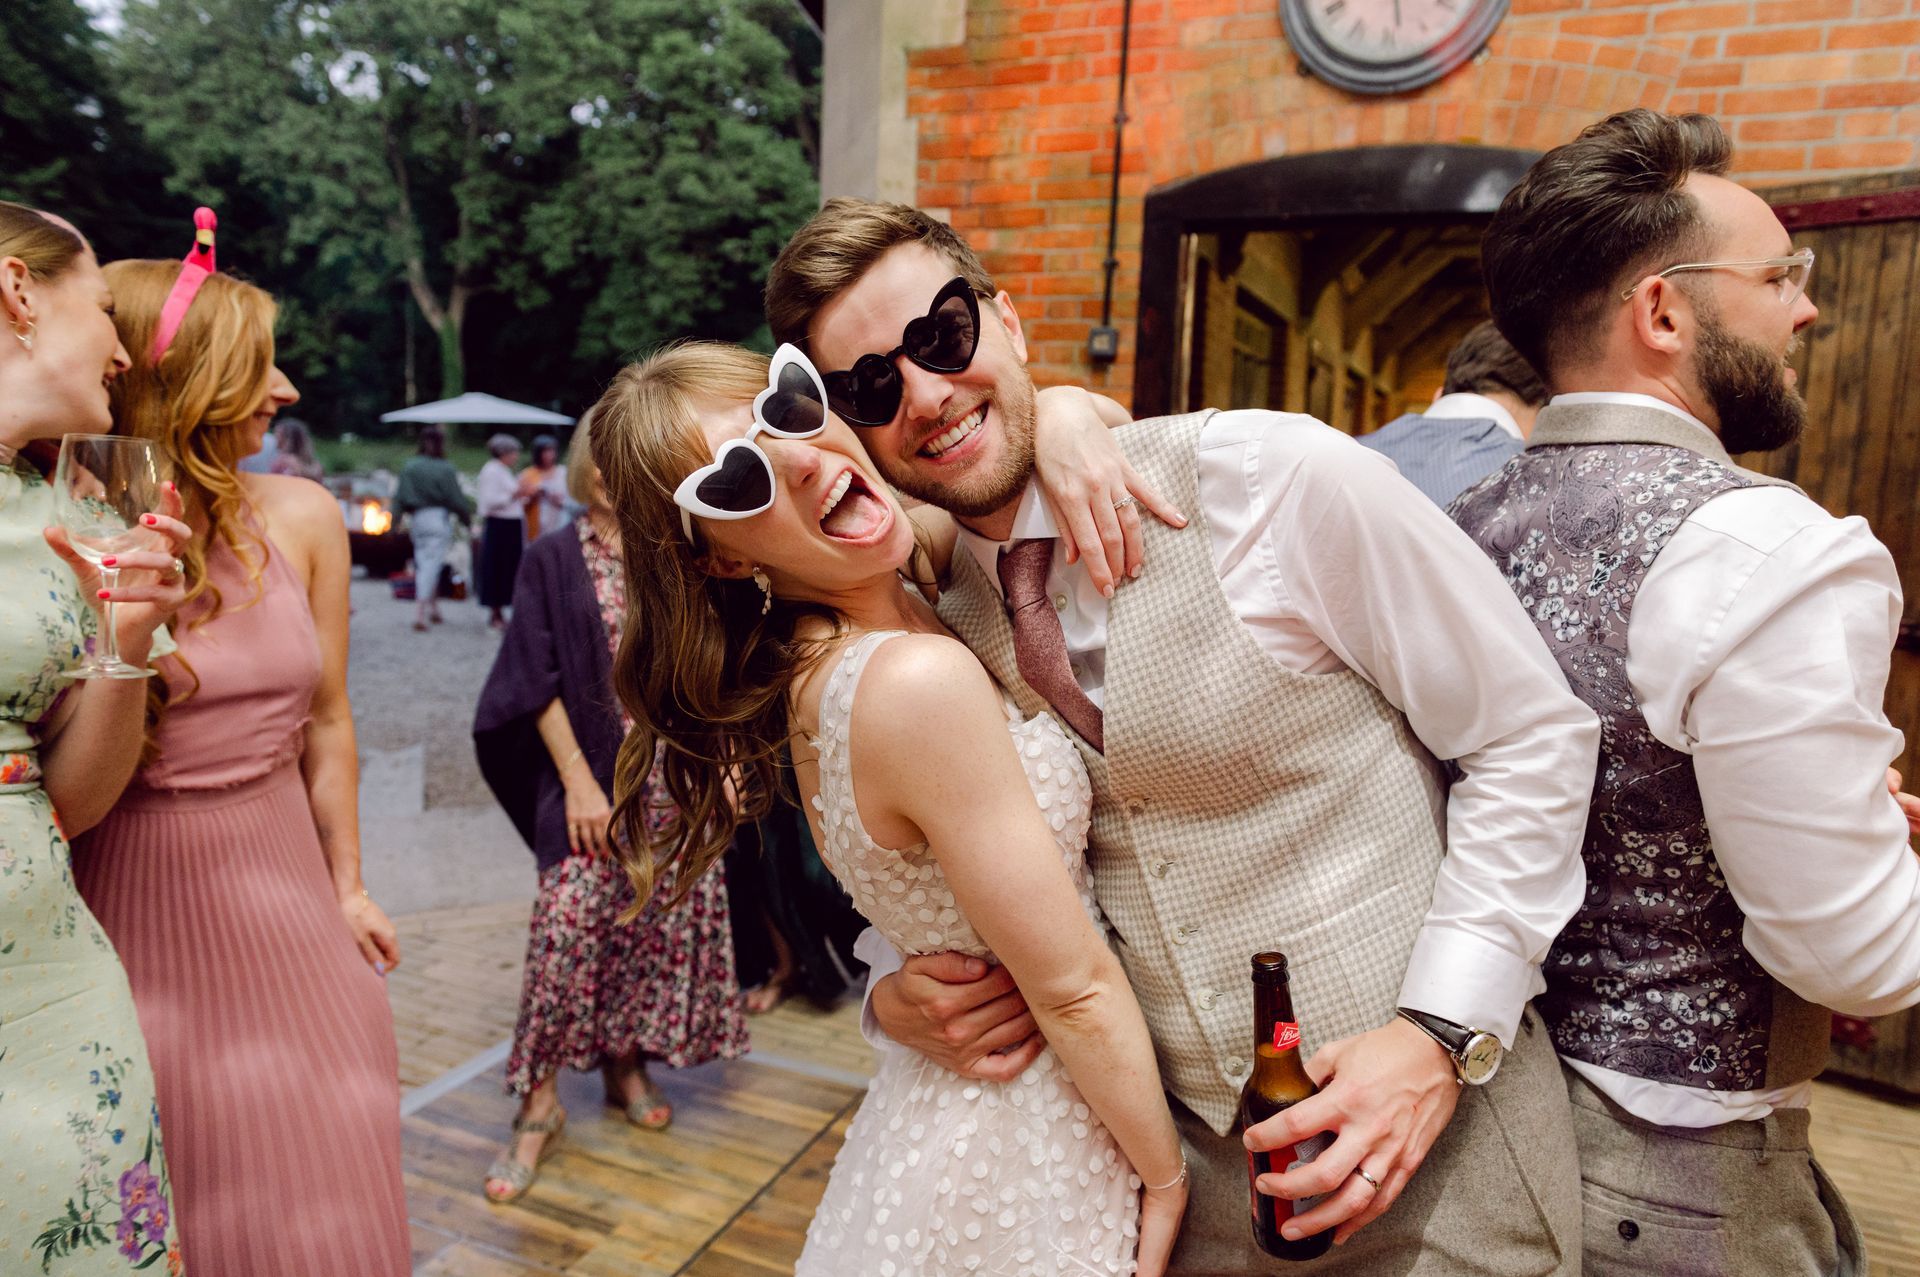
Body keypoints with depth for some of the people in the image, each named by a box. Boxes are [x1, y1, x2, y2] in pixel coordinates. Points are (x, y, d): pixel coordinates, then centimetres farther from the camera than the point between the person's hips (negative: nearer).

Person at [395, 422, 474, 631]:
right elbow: (456, 498, -7)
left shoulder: (409, 467, 2)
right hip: (438, 518, -5)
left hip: (416, 518, 5)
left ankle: (433, 608, 26)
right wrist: (467, 517, 7)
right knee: (431, 565, -5)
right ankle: (419, 614, -12)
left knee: (423, 563, 16)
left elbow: (399, 498, 2)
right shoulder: (445, 469, -12)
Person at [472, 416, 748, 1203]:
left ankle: (626, 1063, 26)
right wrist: (579, 782, -11)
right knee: (568, 923, -9)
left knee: (669, 917, 5)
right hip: (592, 773, -3)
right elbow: (541, 681, -4)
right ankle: (541, 1101, 7)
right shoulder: (551, 561, 0)